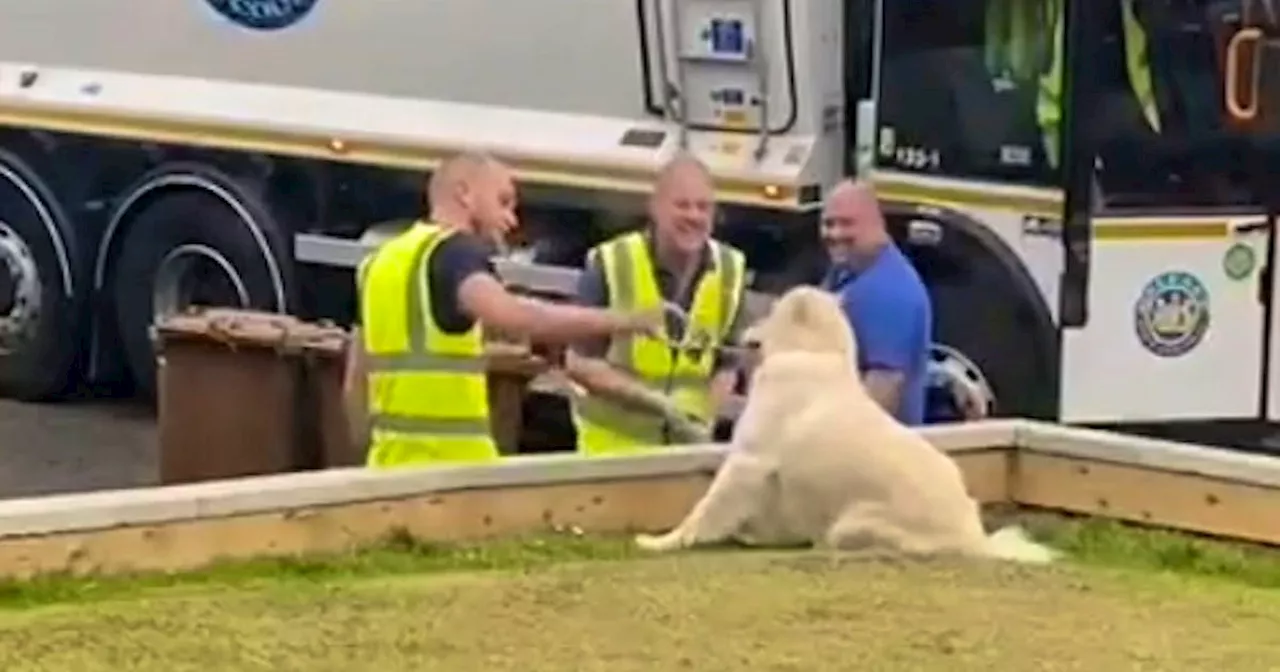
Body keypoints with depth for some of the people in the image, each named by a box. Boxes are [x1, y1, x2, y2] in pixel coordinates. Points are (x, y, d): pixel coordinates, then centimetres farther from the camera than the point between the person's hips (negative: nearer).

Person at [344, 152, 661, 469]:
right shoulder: (454, 251, -8)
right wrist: (616, 321, -32)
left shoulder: (381, 260, 19)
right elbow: (507, 314, -30)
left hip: (392, 462, 9)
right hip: (448, 463, -9)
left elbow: (356, 380, 23)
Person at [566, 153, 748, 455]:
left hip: (686, 445, 3)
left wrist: (701, 417, -9)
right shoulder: (611, 265, -12)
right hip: (614, 444, -3)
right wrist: (650, 400, -21)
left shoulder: (730, 271, -1)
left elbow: (727, 366, 8)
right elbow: (580, 362, -10)